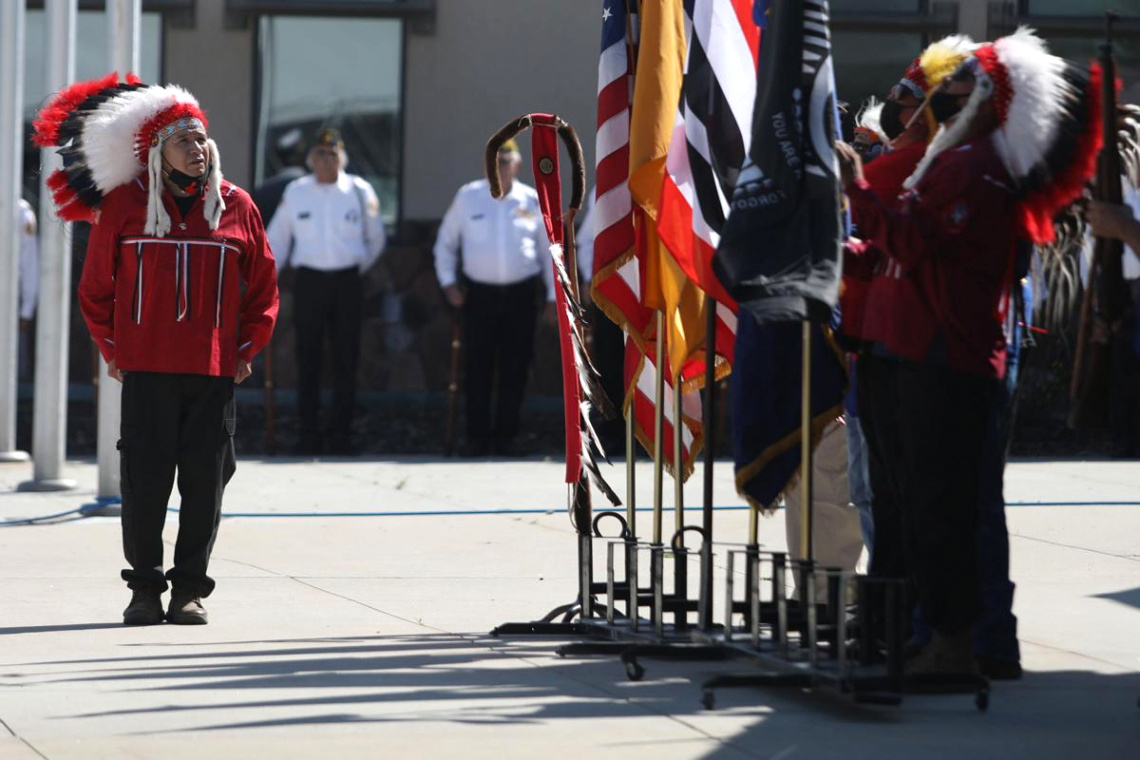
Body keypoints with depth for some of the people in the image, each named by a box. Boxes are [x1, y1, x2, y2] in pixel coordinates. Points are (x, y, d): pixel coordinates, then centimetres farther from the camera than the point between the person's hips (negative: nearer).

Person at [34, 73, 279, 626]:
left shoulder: (236, 207, 6)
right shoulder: (124, 205, 2)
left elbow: (263, 289, 13)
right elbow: (96, 286, 9)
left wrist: (247, 351, 9)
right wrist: (110, 349, 5)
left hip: (215, 372, 1)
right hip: (145, 371, -1)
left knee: (205, 481, 2)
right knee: (145, 479, -2)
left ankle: (190, 588, 11)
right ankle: (144, 588, 7)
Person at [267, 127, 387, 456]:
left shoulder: (359, 191, 4)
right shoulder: (295, 192, 6)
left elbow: (376, 240, 18)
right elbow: (276, 239, 15)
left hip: (347, 282, 0)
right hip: (309, 281, 0)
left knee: (346, 358, 1)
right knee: (308, 358, 0)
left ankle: (341, 434, 7)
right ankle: (309, 435, 5)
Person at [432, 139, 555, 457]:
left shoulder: (533, 201, 5)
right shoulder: (468, 197, 4)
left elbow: (549, 250, 12)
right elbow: (445, 242, 13)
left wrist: (553, 296, 9)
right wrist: (447, 281, 2)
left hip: (520, 294, 0)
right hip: (479, 292, 0)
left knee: (515, 369, 1)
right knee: (477, 368, -2)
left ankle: (505, 437, 10)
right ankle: (477, 438, 5)